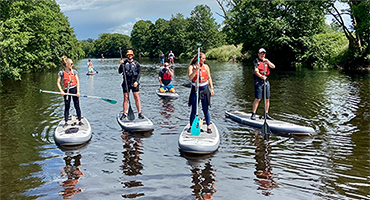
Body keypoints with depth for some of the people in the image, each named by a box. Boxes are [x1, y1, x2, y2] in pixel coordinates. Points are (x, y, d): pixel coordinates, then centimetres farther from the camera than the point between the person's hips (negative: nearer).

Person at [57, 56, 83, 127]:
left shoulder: (74, 71, 1)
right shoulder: (61, 73, -2)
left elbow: (77, 82, 1)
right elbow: (58, 82, 1)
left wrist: (78, 91, -6)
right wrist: (61, 91, -10)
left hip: (74, 89, 1)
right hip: (66, 90, -1)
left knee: (77, 106, 4)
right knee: (67, 107, 5)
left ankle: (80, 121, 11)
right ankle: (66, 122, 14)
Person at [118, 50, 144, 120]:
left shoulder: (136, 63, 6)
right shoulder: (124, 63, 6)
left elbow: (139, 73, 1)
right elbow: (120, 72, -3)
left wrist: (136, 81, -12)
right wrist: (121, 64, -17)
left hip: (134, 83, 0)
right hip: (126, 83, 0)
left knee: (137, 98, -1)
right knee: (125, 98, 1)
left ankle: (140, 113, 6)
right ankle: (124, 114, 7)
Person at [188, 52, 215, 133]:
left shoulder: (206, 67, 4)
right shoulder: (191, 67, -4)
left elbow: (209, 78, 9)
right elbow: (190, 77, -19)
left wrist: (211, 88, 3)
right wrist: (196, 70, -31)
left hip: (204, 89, 1)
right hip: (195, 89, -1)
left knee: (205, 109, 5)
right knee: (193, 110, 5)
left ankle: (208, 127, 13)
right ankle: (191, 126, 18)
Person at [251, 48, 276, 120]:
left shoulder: (267, 61, 16)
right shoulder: (256, 61, -1)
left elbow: (273, 66, 0)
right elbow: (256, 71, -14)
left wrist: (267, 61, -15)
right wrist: (261, 76, -31)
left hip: (266, 81, 6)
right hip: (258, 81, -6)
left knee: (267, 99, 6)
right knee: (257, 99, -11)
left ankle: (266, 114, 16)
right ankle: (253, 114, -5)